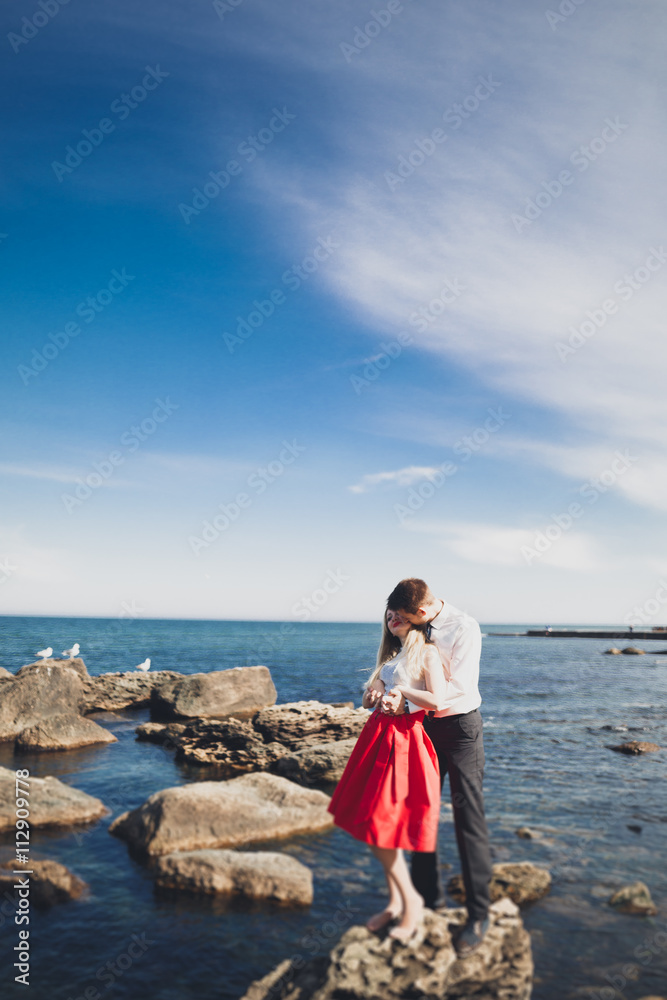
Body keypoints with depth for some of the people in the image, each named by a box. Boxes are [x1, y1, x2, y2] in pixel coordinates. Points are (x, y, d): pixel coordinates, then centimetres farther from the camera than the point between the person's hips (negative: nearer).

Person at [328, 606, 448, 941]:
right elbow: (367, 699, 18)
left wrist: (400, 690, -7)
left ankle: (410, 899, 11)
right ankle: (395, 902, 23)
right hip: (378, 735, 8)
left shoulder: (426, 652, -4)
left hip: (404, 740, -8)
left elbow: (436, 700, -17)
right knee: (372, 823, 10)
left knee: (380, 826, -7)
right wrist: (376, 693, -4)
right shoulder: (392, 656, 19)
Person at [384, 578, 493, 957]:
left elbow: (459, 687, -24)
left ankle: (479, 914, 11)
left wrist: (407, 703, -24)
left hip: (460, 726, -7)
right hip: (425, 726, 7)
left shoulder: (464, 627, -19)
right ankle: (428, 896, 32)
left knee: (469, 820, -1)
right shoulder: (419, 628, 2)